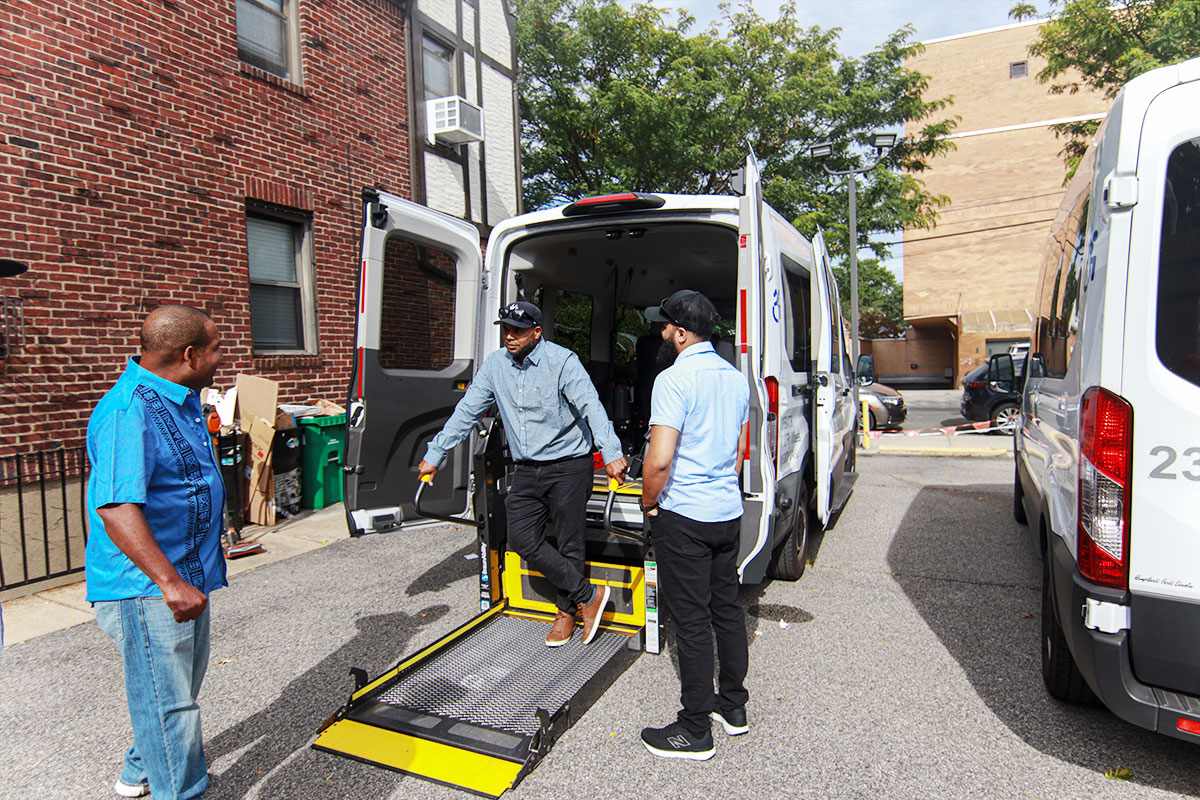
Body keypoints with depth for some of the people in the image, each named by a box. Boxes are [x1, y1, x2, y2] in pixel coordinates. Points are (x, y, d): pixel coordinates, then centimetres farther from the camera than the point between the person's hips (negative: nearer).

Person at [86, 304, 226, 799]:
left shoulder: (178, 400, 9)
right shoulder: (128, 411, -24)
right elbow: (116, 508, -34)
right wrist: (169, 582, -38)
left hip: (185, 577, 11)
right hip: (146, 589, -11)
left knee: (179, 683, 26)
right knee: (168, 702, 1)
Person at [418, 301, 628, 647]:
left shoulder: (562, 361, -13)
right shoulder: (495, 364, 3)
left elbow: (591, 407, -24)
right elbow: (467, 410, 8)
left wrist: (611, 453, -37)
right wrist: (435, 454, 8)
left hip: (569, 466, -5)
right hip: (526, 470, 5)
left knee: (568, 544, 3)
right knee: (522, 539, -2)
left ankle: (566, 611, 26)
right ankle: (589, 594, 12)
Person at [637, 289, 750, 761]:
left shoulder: (674, 380, -17)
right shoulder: (735, 378, 9)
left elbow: (658, 461, -23)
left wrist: (650, 503, -7)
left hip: (684, 517, -8)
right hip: (728, 512, 8)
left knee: (691, 619, 2)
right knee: (727, 607, 18)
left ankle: (695, 730, 14)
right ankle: (733, 705, 33)